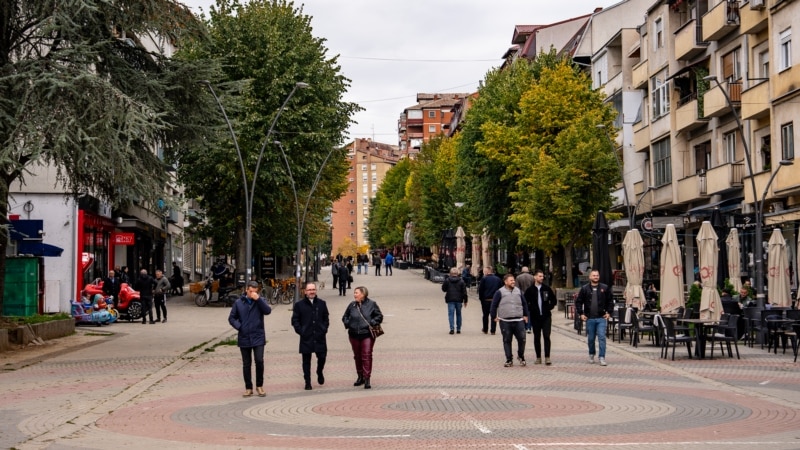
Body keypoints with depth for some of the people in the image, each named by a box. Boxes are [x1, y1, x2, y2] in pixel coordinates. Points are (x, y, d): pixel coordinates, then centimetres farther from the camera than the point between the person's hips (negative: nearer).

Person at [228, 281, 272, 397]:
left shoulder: (260, 301, 2)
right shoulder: (238, 303, 3)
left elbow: (267, 311, -16)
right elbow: (231, 318, 7)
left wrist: (258, 299, -23)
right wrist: (239, 327, -10)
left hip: (258, 337, -1)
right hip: (244, 338, 1)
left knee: (259, 361, -11)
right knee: (246, 364, 8)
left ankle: (259, 386, 6)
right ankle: (248, 388, 17)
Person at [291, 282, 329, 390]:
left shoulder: (322, 303, 10)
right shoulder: (299, 304, 2)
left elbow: (326, 318, 15)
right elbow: (295, 320, 3)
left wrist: (324, 329, 1)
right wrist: (300, 331, -7)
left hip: (319, 337, 2)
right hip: (306, 338, -2)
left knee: (322, 357, 0)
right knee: (306, 360, 2)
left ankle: (319, 372, 31)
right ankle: (307, 382, 10)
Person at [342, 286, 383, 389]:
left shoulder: (371, 304, -3)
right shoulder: (352, 305, 6)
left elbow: (379, 316, 2)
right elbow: (345, 317, 19)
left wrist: (372, 323, -11)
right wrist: (348, 324, 2)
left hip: (367, 334, -4)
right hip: (354, 335, 4)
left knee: (367, 356, -10)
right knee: (357, 356, 13)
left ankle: (367, 379, -9)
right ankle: (360, 377, 27)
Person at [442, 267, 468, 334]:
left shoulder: (447, 280, -3)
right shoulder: (461, 281, 1)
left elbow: (443, 289, 6)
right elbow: (464, 292, 1)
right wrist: (465, 301, 6)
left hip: (450, 300, -2)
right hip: (459, 300, 2)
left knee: (451, 314, -1)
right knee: (458, 314, 12)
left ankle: (452, 329, -14)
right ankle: (458, 329, 15)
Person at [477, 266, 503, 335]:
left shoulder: (484, 279, -7)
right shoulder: (498, 279, 3)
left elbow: (480, 290, -7)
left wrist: (481, 299, 3)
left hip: (486, 300, -2)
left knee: (485, 315, 11)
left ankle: (485, 329, 19)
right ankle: (493, 330, 3)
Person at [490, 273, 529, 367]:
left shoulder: (518, 291, 11)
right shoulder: (500, 292, -2)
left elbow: (524, 304, 19)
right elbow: (494, 305, 2)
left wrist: (526, 315, 14)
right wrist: (494, 317, 1)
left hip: (519, 320, 3)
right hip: (505, 321, -3)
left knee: (522, 339, -2)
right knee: (507, 341, 3)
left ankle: (521, 356, 19)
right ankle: (509, 360, 11)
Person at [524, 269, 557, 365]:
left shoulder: (547, 289, 5)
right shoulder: (530, 290, 0)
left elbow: (554, 300, 12)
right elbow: (525, 303, 3)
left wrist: (549, 308, -1)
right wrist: (531, 309, -7)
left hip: (546, 317, 0)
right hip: (535, 317, 0)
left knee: (546, 336, -6)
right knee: (537, 337, 6)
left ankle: (547, 357, -6)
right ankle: (538, 358, 13)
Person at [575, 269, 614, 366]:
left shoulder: (605, 288, 4)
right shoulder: (584, 288, 3)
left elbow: (610, 301, 10)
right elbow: (578, 302, 7)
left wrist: (609, 312, 2)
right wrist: (580, 313, 0)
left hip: (601, 318, -1)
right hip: (589, 318, 1)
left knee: (602, 337, -9)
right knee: (591, 338, 10)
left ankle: (602, 358, -7)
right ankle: (591, 355, 29)